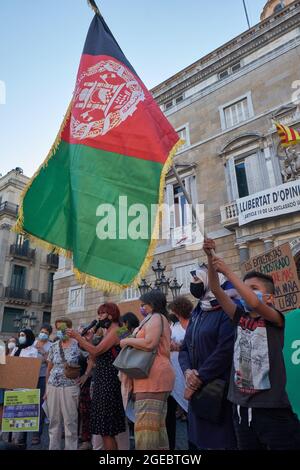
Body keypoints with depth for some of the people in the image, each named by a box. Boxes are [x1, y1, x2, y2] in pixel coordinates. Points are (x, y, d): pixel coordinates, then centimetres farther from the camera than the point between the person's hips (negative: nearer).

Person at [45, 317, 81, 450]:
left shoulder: (77, 345, -7)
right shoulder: (54, 346, 6)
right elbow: (49, 369, 11)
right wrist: (46, 389, 10)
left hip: (70, 387, -4)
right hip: (53, 387, 4)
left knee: (70, 422, 1)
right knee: (54, 421, 13)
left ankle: (71, 448, 14)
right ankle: (53, 447, 27)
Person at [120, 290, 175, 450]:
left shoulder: (155, 317, -6)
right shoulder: (161, 319, 25)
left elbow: (150, 343, -21)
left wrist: (127, 341, -8)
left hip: (153, 376, -11)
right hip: (157, 376, 11)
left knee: (146, 424, -11)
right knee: (157, 423, 13)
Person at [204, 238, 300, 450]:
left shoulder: (275, 319, -7)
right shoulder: (241, 318, 5)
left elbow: (254, 304, -29)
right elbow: (216, 290, -3)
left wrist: (227, 271, -25)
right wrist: (210, 258, -14)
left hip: (272, 409, -5)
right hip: (242, 407, 5)